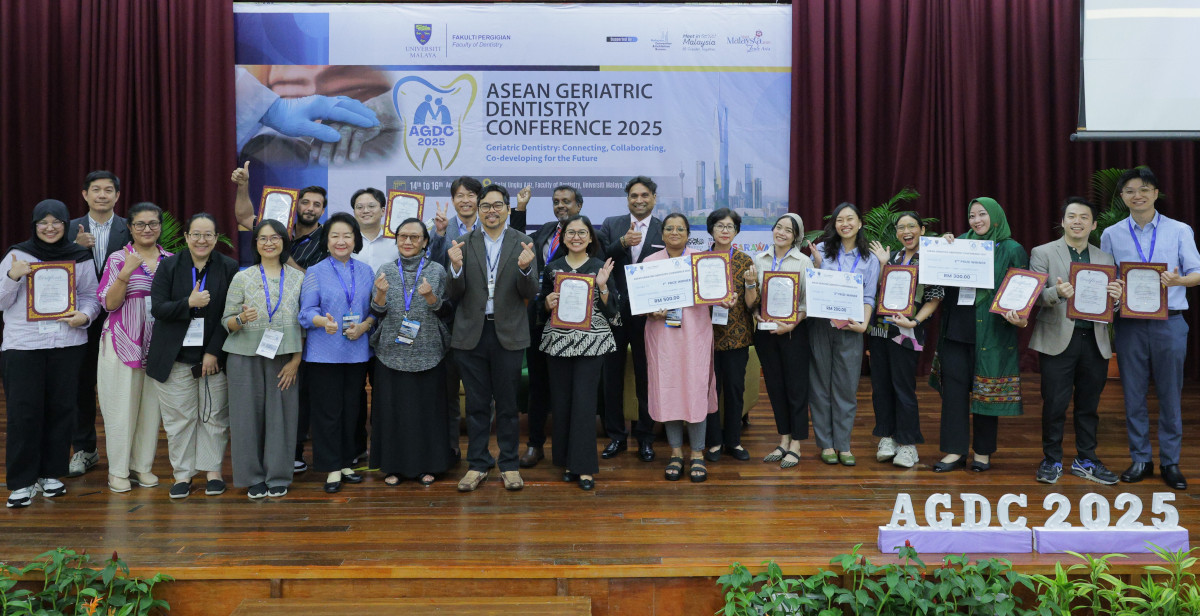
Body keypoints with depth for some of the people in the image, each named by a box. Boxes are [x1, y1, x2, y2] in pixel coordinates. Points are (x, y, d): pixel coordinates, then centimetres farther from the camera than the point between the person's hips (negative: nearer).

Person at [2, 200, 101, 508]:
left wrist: (84, 315, -13)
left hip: (67, 344, 2)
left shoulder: (81, 257, 7)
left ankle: (50, 474, 19)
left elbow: (91, 296, 7)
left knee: (61, 408, 6)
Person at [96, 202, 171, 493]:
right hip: (123, 343, -3)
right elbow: (109, 303, -7)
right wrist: (127, 272, -18)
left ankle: (143, 466, 18)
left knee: (151, 406, 7)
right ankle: (117, 470, 10)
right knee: (122, 406, -1)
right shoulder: (118, 259, 0)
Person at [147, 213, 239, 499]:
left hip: (214, 355, -1)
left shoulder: (229, 268, 0)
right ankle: (182, 473, 15)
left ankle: (213, 470, 17)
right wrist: (189, 303, -20)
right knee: (179, 417, 4)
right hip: (176, 357, 1)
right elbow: (157, 308, -4)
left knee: (214, 416, 4)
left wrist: (214, 352, -8)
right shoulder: (168, 266, 3)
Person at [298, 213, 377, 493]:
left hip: (357, 352, 3)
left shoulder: (366, 272, 10)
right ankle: (332, 468, 10)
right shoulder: (315, 272, 1)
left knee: (352, 408, 9)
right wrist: (323, 321, -27)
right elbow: (306, 311, -7)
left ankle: (346, 463, 22)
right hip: (324, 352, -3)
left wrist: (364, 326, -11)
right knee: (328, 410, 0)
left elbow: (375, 309, 9)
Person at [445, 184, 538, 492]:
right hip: (471, 334, 1)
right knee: (476, 403, 10)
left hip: (508, 333, -1)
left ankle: (509, 464, 20)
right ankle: (478, 464, 22)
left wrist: (525, 268, -25)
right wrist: (456, 267, -21)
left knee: (508, 403, 8)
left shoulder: (522, 243, 0)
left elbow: (530, 293, -5)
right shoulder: (464, 243, 3)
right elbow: (454, 294, -1)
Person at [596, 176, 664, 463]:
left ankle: (645, 438, 21)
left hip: (647, 313, -1)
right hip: (614, 311, 2)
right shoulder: (611, 225, 4)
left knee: (646, 377, 8)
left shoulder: (665, 230, 0)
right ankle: (616, 436, 23)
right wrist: (623, 243, -22)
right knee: (612, 375, 9)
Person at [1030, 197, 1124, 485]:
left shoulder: (1105, 259, 13)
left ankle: (1086, 461, 22)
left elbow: (1110, 302, 11)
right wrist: (1057, 293, -26)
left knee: (1089, 405, 10)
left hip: (1095, 341, 3)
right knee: (1054, 404, 0)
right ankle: (1052, 460, 14)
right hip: (1059, 340, -3)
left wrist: (1115, 297, -12)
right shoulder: (1043, 253, 2)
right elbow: (1034, 296, -6)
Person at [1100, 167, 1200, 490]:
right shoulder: (1111, 235, 8)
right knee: (1134, 395, 6)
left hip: (1169, 323, -1)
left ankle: (1170, 461, 14)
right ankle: (1140, 459, 17)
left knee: (1170, 395, 3)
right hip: (1129, 324, 1)